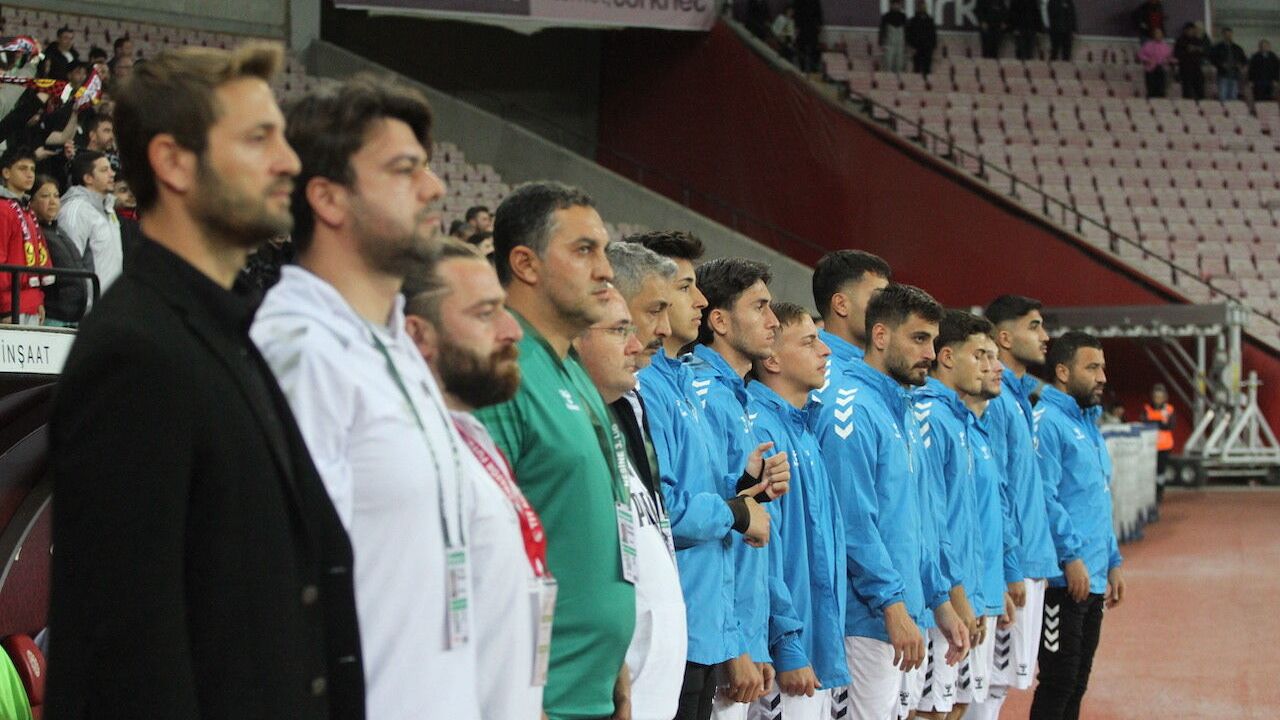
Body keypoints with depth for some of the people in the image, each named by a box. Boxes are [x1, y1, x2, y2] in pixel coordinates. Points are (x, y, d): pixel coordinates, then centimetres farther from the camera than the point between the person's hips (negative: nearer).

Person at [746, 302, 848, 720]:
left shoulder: (805, 426, 13)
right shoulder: (760, 429, -15)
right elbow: (763, 549, -19)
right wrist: (788, 651, -19)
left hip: (821, 648, 9)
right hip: (792, 652, -9)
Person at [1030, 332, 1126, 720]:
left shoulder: (1089, 424, 19)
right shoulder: (1047, 422, -11)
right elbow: (1043, 498, -19)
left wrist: (1113, 562, 19)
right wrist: (1071, 556, -20)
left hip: (1093, 579, 9)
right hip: (1064, 581, -9)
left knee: (1077, 683, 12)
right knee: (1058, 682, -6)